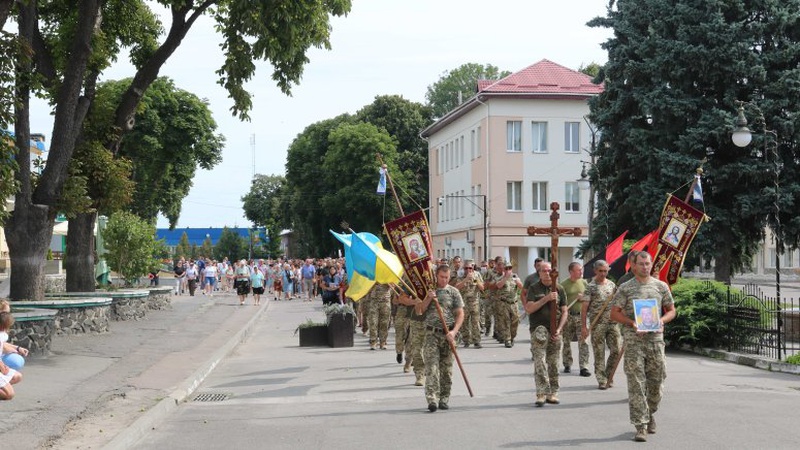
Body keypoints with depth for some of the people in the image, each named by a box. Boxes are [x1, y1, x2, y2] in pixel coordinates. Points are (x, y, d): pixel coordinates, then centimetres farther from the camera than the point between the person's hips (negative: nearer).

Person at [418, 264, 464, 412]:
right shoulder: (428, 290, 10)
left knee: (446, 368, 5)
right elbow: (419, 310, 7)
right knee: (431, 366, -12)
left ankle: (444, 399, 16)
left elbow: (460, 314, 1)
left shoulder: (453, 292, 6)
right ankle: (432, 400, -19)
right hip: (431, 333, 0)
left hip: (447, 335, 0)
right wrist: (428, 299, -9)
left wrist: (454, 331, -12)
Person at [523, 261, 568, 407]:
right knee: (540, 362, -11)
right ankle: (541, 394, -12)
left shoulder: (559, 289, 9)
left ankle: (552, 393, 13)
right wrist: (546, 298, -16)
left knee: (553, 363, 5)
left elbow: (564, 311, 9)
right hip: (538, 329, -3)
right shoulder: (534, 288, 2)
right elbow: (529, 309, -9)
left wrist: (559, 329, -3)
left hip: (555, 331, 3)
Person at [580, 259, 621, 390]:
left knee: (617, 350, 0)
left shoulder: (612, 284, 11)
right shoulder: (591, 287, -3)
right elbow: (584, 307, -5)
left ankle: (608, 375, 19)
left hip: (613, 322, 4)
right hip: (597, 324, -4)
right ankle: (602, 380, 6)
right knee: (599, 353, 0)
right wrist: (584, 327, -10)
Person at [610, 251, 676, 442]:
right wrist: (632, 323, -14)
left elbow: (671, 310, 14)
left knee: (656, 381, 8)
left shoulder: (661, 286, 8)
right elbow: (614, 313, 1)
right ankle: (641, 426, -2)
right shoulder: (625, 288, 1)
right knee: (636, 383, -5)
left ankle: (650, 413, 34)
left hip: (656, 338, 3)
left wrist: (662, 321, -7)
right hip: (633, 340, -3)